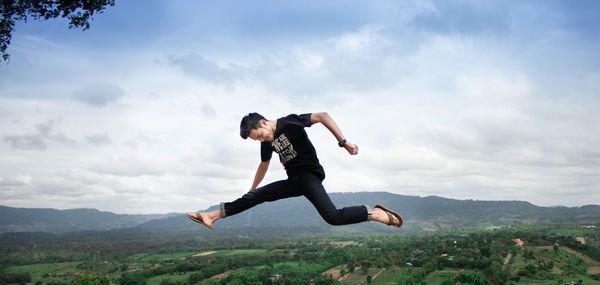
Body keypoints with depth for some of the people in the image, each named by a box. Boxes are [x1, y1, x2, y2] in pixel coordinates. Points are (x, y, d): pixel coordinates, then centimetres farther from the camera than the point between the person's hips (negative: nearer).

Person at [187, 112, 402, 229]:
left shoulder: (289, 123, -12)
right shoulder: (267, 142, 10)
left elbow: (323, 116, -17)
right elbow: (264, 165, 28)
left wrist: (343, 142, -23)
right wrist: (252, 188, 36)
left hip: (310, 175, -7)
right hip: (294, 180, 8)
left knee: (333, 217, -28)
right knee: (256, 196, 3)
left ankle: (376, 213, -20)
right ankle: (213, 216, 5)